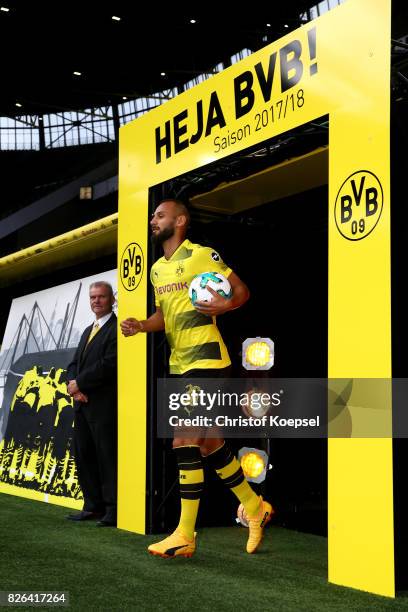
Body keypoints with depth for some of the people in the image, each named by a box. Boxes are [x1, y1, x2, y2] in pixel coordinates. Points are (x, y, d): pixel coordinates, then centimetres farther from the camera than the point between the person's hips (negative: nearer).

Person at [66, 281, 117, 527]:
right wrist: (74, 385, -3)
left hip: (104, 404, -9)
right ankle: (93, 506, 17)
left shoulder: (116, 328, -8)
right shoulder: (88, 331, 21)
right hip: (82, 403, 9)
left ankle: (113, 509, -3)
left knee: (108, 457, -7)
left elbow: (109, 364, -18)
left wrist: (79, 383, -11)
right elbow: (74, 364, 18)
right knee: (83, 455, 10)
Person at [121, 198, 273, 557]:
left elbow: (242, 291, -3)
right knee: (208, 443, 13)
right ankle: (255, 508, 29)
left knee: (184, 441, -12)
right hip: (179, 363, 9)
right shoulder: (157, 269, 17)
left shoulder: (202, 255, -7)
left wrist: (226, 305, -23)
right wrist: (141, 326, 6)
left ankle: (185, 535, -5)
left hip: (205, 359, -9)